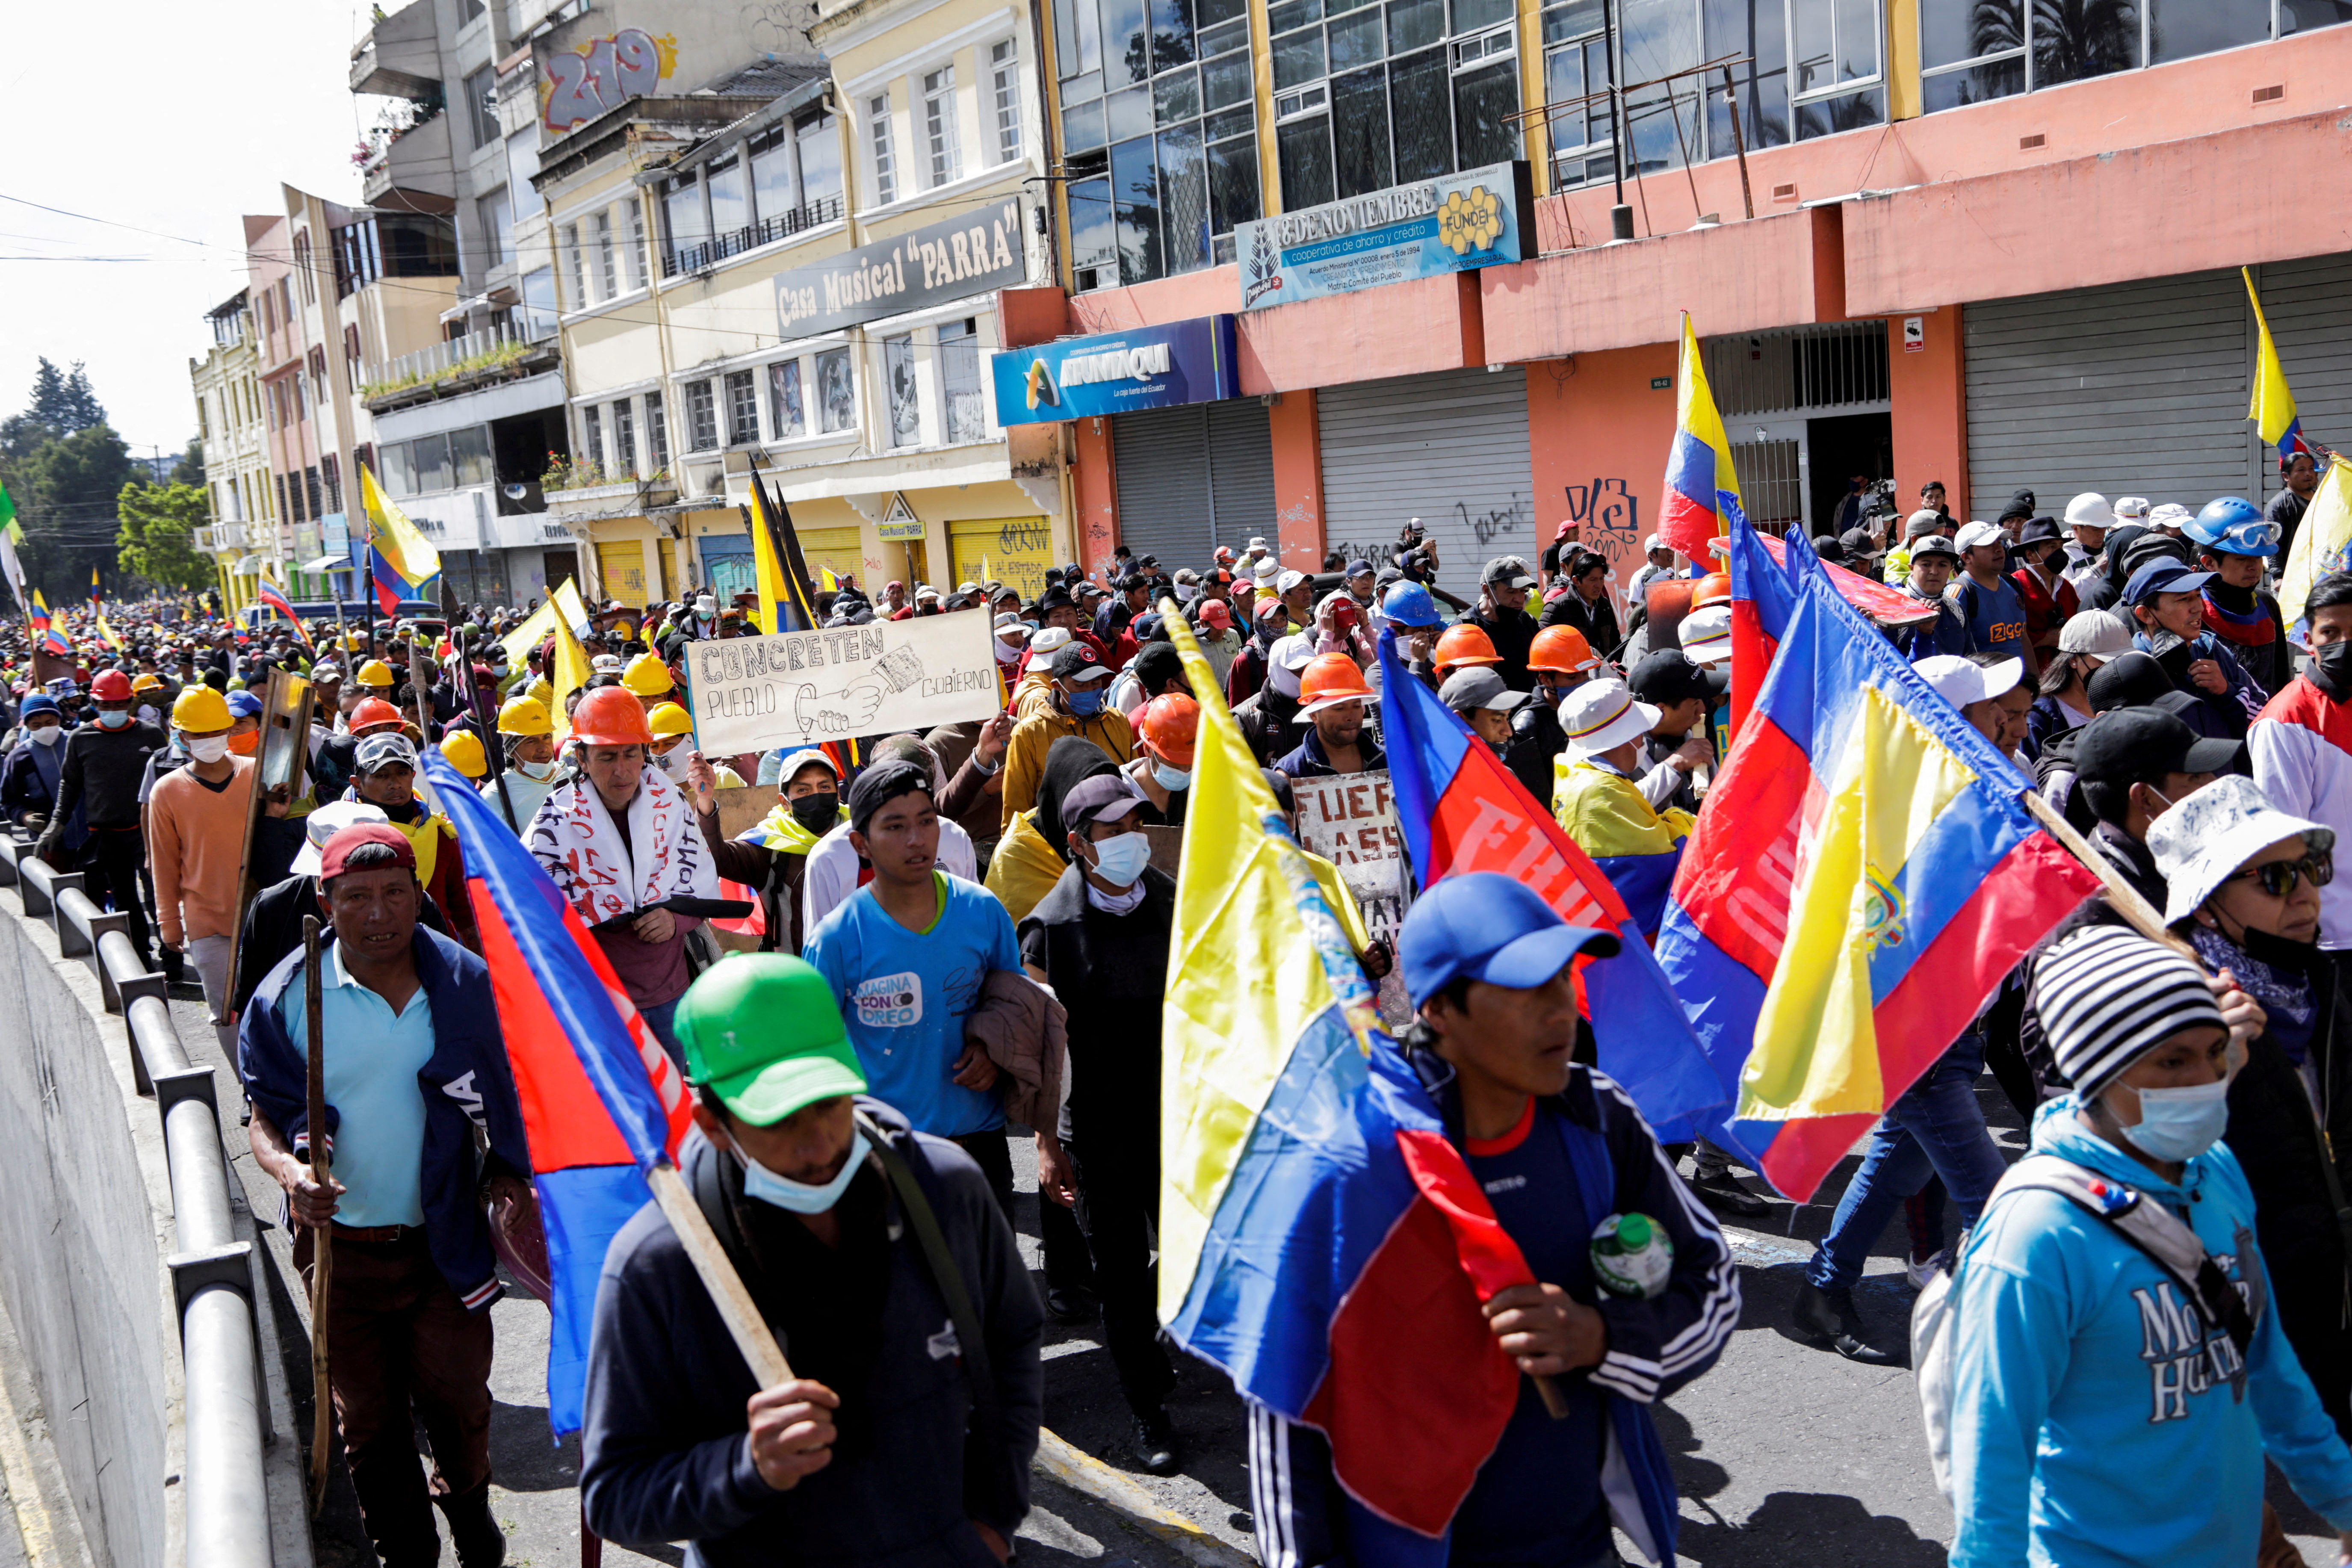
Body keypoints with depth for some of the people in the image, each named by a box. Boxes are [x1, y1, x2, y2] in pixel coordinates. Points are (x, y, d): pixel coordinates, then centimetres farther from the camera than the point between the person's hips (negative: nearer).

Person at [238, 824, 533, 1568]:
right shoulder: (289, 997, -8)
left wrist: (508, 1173, -5)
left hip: (445, 1241, 0)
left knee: (457, 1397, 5)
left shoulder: (465, 984, -5)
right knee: (368, 1416, 11)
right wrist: (289, 1171, -21)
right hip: (341, 1245, 0)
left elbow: (501, 1096, 6)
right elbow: (267, 1115, -1)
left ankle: (468, 1507, 37)